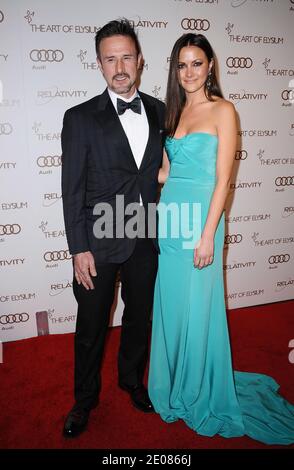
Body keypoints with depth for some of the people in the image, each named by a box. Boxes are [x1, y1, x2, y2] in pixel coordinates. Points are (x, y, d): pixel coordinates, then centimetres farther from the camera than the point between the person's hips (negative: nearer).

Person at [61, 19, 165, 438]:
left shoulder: (159, 111, 4)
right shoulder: (80, 118, -7)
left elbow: (161, 169, 10)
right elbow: (72, 190, -8)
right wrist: (80, 249, -11)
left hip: (146, 239, 4)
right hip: (100, 243, -3)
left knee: (140, 317, 19)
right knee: (91, 328, 11)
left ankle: (132, 380, 46)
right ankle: (85, 399, 36)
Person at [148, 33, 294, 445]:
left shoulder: (222, 110, -4)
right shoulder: (174, 111, 15)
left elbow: (223, 179, -11)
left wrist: (207, 235, -15)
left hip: (200, 220, -6)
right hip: (170, 219, 6)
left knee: (197, 310, 5)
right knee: (170, 307, 14)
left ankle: (202, 395, 30)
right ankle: (174, 385, 38)